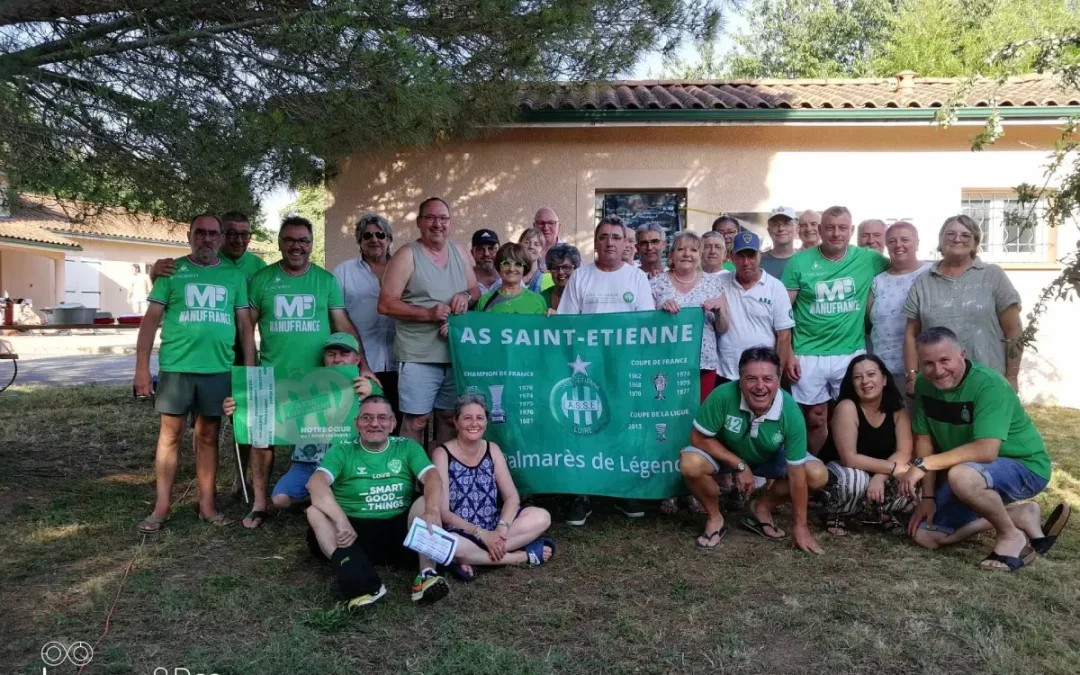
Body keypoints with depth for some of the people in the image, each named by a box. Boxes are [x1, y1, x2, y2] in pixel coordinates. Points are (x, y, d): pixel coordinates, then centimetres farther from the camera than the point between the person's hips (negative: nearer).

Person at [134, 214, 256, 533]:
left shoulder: (234, 276, 9)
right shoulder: (172, 270, 3)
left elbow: (245, 325, 10)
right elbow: (150, 319, 1)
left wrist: (249, 369, 4)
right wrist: (141, 367, -6)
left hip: (219, 369, 2)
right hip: (176, 367, -1)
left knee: (208, 437, 10)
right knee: (170, 435, 4)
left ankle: (207, 505, 18)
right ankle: (162, 506, 14)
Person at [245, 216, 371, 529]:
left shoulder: (327, 280, 4)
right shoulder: (262, 279, 3)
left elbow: (344, 326, 4)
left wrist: (363, 365, -4)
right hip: (272, 375, 0)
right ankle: (259, 504, 17)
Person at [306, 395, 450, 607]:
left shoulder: (407, 447, 9)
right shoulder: (341, 451, 5)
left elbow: (433, 477, -8)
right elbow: (316, 483, -14)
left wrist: (432, 511, -30)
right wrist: (341, 520, -31)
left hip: (399, 531, 1)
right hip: (354, 532, -1)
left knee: (426, 502, -20)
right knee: (315, 512, -25)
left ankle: (426, 574, -35)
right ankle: (362, 584, -42)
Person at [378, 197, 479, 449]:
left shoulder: (459, 251, 11)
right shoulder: (407, 256, -6)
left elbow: (476, 290, 18)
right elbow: (385, 304, -11)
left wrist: (466, 296, -6)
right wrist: (428, 313, -19)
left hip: (456, 353, 6)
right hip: (418, 356, -5)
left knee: (451, 417, 15)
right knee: (416, 420, -3)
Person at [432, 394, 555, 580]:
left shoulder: (492, 450, 4)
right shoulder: (442, 454, -9)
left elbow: (512, 497, -1)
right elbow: (443, 512, -15)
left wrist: (501, 529, -20)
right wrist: (481, 534, -23)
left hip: (492, 526, 5)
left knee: (541, 517, -15)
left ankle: (472, 558, -21)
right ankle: (523, 556, -19)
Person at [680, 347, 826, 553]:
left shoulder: (791, 413, -30)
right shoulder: (723, 396, -35)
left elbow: (796, 474, -23)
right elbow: (699, 437, -23)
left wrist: (801, 527, -18)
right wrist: (740, 465, -27)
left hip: (771, 459, 2)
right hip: (724, 454, -2)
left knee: (818, 476, -17)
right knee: (690, 464, -32)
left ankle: (761, 508, 7)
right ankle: (714, 517, -3)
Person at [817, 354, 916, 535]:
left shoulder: (897, 408, -8)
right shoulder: (846, 407, -23)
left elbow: (904, 453, -14)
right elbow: (849, 459, -28)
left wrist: (881, 476, -30)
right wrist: (892, 468, -28)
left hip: (881, 476, 5)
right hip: (839, 470, -5)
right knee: (855, 479, -38)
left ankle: (882, 510, 8)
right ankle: (838, 513, -4)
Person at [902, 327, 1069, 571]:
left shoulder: (988, 385, -28)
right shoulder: (924, 385, -8)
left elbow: (986, 451, -37)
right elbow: (924, 440, -3)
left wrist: (923, 464, -34)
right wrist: (928, 496, -8)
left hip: (1023, 466, -7)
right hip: (972, 472, 7)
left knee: (961, 476, -39)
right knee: (925, 535, 0)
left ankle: (1012, 535, -10)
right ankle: (1020, 515, 10)